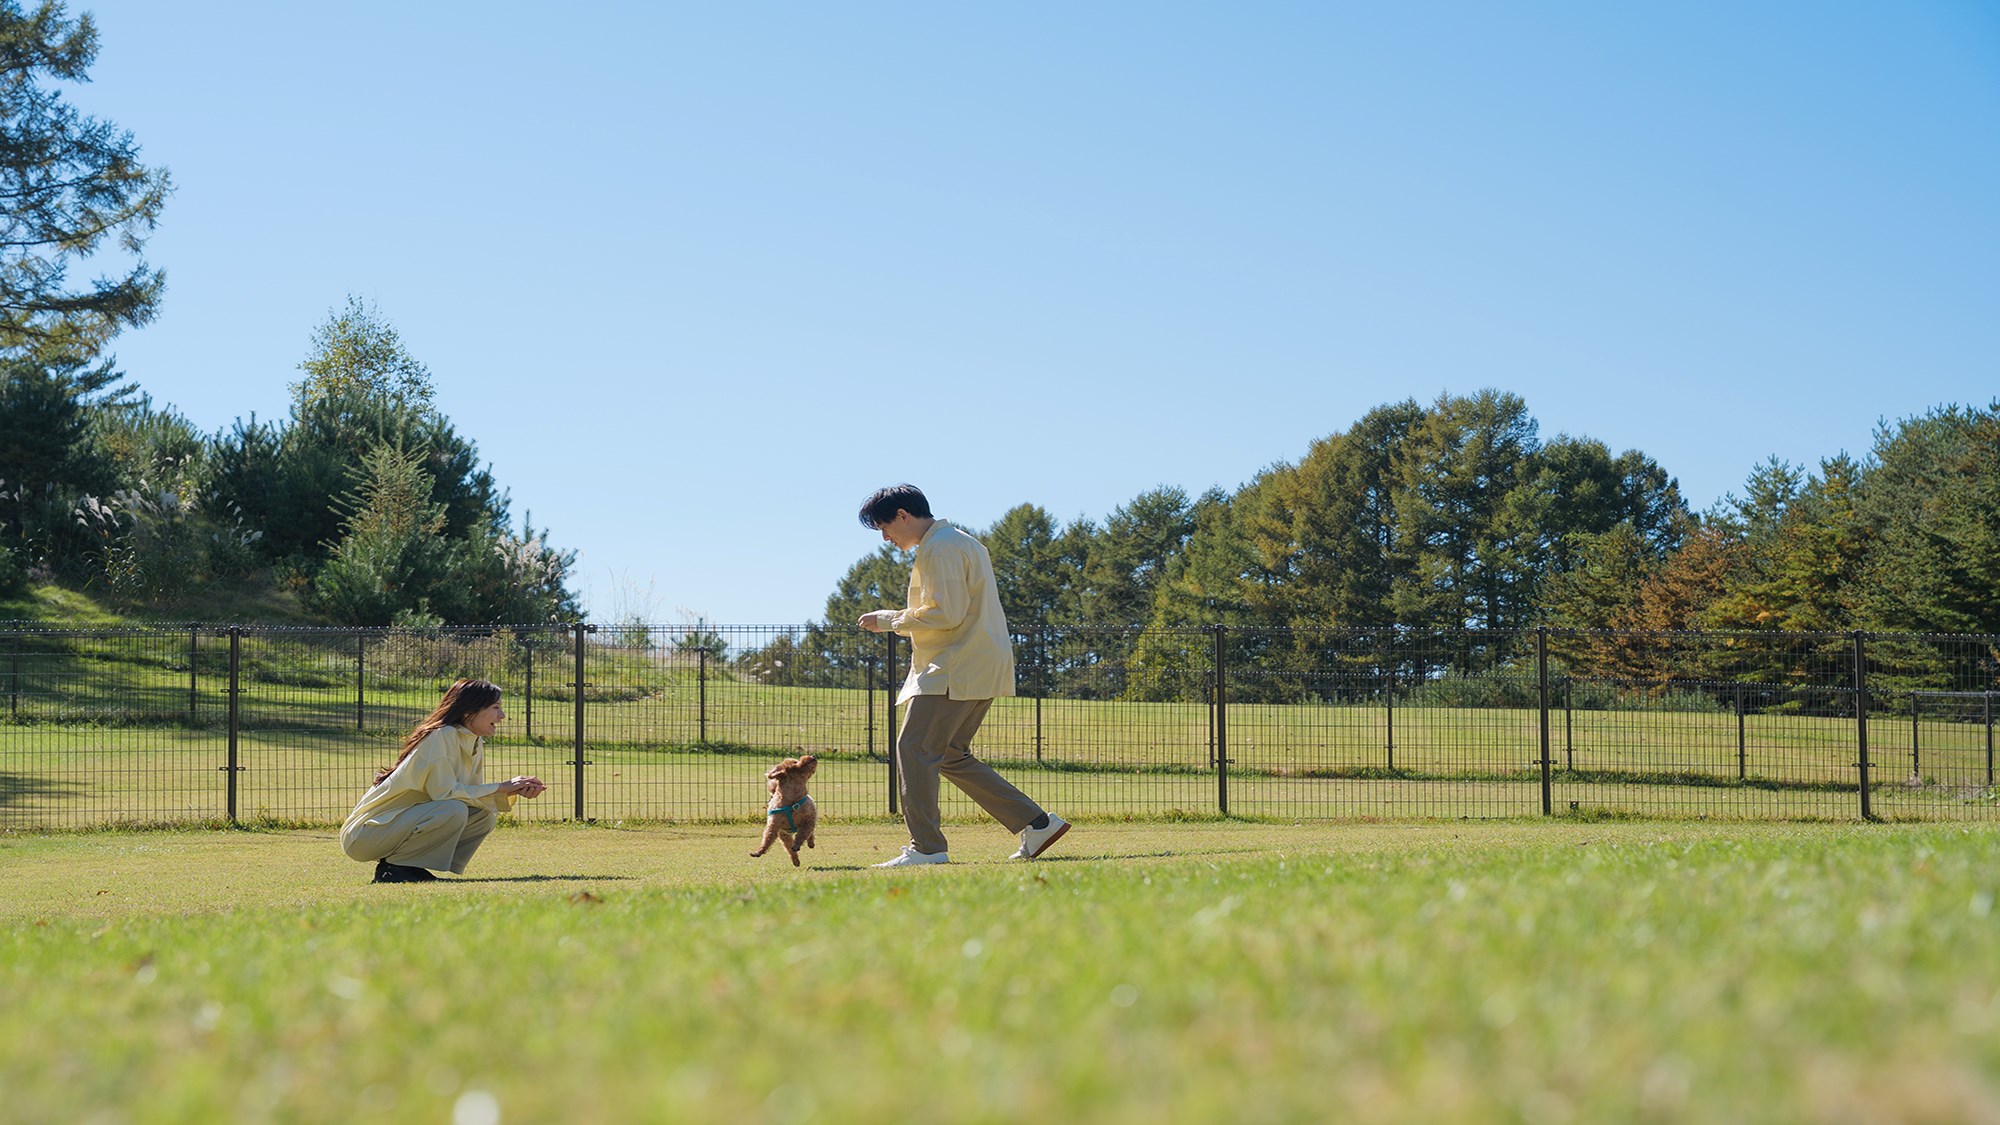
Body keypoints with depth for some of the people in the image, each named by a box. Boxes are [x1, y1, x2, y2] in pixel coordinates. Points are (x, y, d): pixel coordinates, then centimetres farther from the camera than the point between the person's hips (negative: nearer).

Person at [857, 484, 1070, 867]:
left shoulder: (938, 548, -12)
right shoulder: (963, 542, 21)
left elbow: (946, 614, -19)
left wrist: (891, 620, -9)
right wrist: (898, 620, 19)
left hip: (956, 670, -11)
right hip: (982, 668, 11)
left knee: (914, 749, -11)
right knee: (951, 756, 13)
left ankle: (927, 848, -15)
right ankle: (1037, 824, 12)